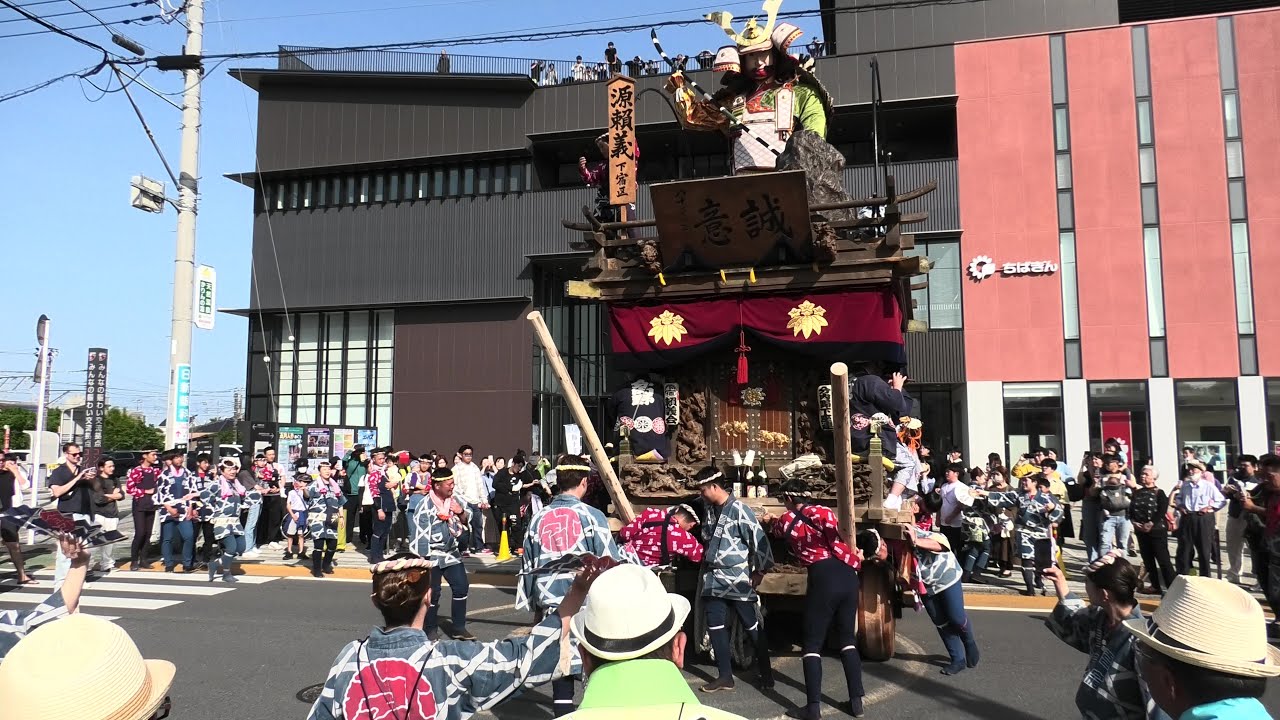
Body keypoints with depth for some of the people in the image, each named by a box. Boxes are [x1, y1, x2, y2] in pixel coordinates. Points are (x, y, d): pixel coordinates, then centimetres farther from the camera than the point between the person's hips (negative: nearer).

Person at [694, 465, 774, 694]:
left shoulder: (739, 510, -15)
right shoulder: (709, 510, 6)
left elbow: (759, 540, -13)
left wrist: (760, 571, -8)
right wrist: (705, 562, 19)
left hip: (738, 579, -7)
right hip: (714, 579, 7)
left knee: (752, 626, 5)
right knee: (715, 626, 6)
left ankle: (765, 673, 20)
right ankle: (725, 676, 16)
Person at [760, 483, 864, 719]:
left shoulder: (786, 521, 9)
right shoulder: (823, 511, 10)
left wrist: (768, 520, 52)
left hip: (824, 578, -4)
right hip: (848, 575, 4)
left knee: (812, 644, 5)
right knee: (847, 639, 16)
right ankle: (856, 701, 16)